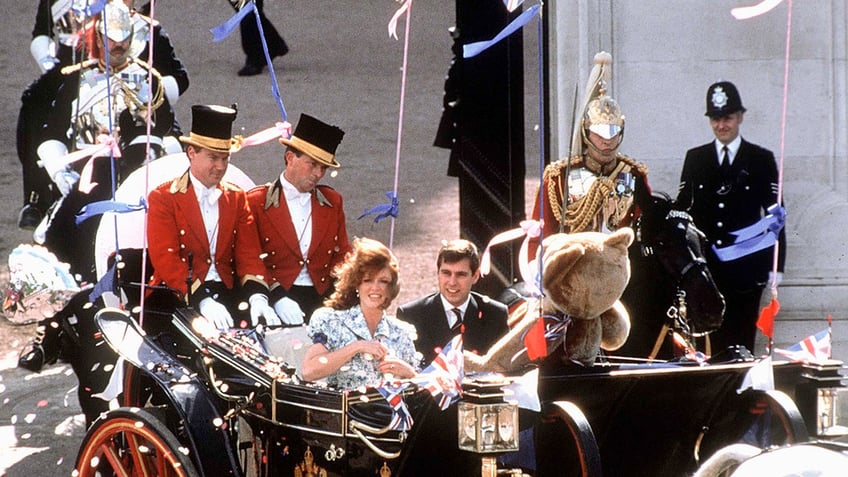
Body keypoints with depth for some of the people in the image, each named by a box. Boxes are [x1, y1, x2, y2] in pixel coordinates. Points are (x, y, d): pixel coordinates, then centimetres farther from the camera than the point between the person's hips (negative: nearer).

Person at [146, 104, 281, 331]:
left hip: (227, 293, 4)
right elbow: (166, 259, -9)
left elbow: (249, 253, 7)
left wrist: (257, 297, -14)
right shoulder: (162, 198, 1)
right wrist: (203, 301, -23)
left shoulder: (237, 197, 15)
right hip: (180, 298, -4)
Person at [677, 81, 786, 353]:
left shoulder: (761, 159, 7)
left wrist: (776, 265, 0)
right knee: (707, 343, -1)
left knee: (741, 343, -2)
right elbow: (682, 208, 11)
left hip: (746, 267, -1)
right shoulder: (695, 158, 12)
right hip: (704, 266, 1)